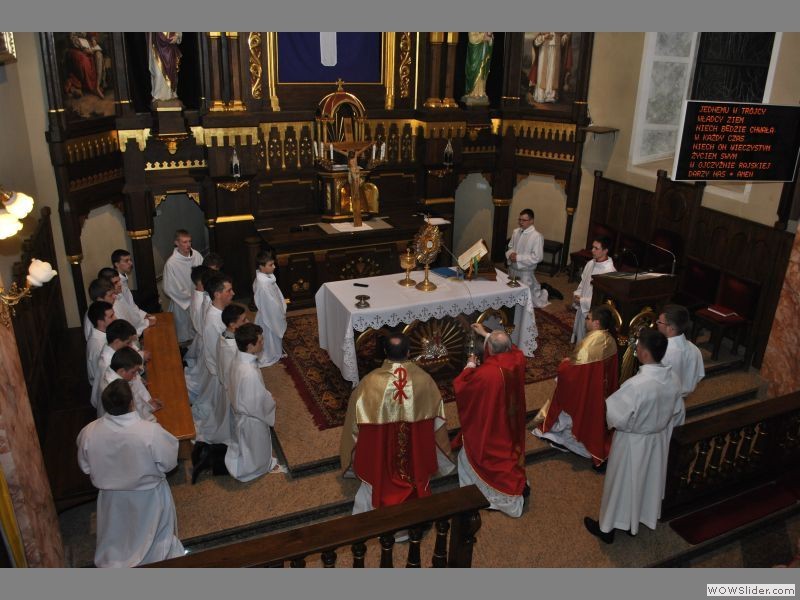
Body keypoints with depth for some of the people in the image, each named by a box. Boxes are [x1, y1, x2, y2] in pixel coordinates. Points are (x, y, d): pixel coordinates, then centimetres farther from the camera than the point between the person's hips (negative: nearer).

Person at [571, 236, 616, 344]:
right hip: (582, 308, 8)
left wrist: (582, 301, -20)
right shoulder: (590, 264, 1)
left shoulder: (610, 271, -24)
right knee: (579, 337, 21)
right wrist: (577, 294, -3)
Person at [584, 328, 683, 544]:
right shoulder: (673, 379, -14)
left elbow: (615, 416, -27)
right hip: (659, 438, 6)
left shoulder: (636, 385, -36)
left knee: (622, 483, 14)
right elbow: (675, 410, 3)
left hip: (633, 442, -6)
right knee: (647, 480, 26)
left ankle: (607, 527, 33)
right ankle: (638, 520, 47)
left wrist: (607, 402, -7)